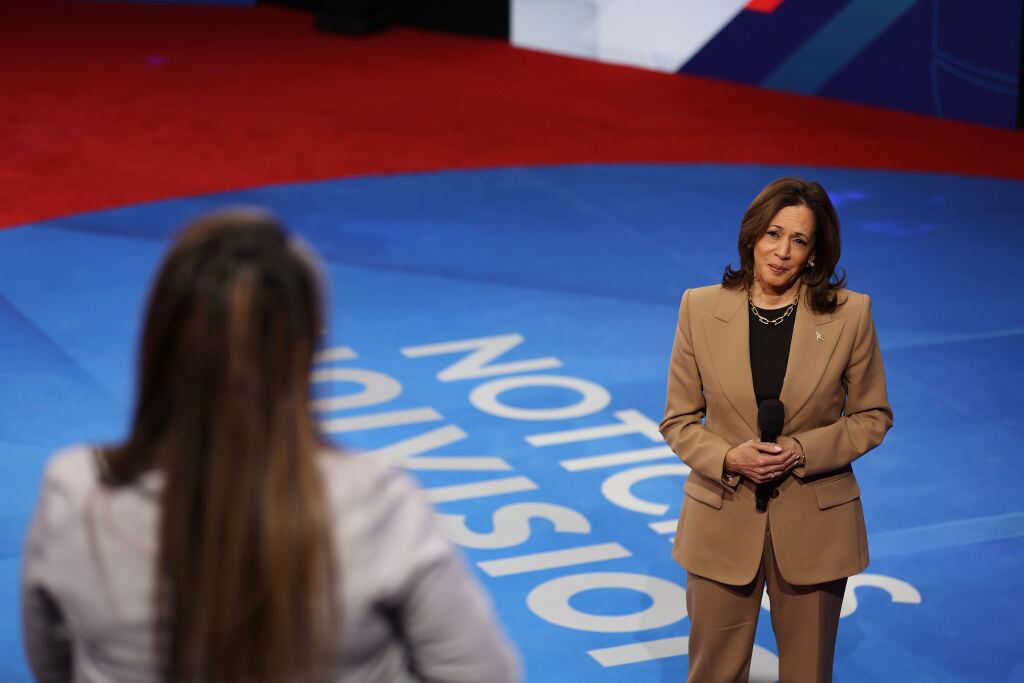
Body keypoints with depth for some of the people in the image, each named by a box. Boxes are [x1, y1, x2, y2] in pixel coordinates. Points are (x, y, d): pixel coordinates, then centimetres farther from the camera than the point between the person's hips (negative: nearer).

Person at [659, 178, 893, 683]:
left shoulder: (849, 314, -7)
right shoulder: (701, 308, -4)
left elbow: (872, 416, 2)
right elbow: (678, 420, 3)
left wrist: (803, 451, -14)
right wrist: (729, 457, -17)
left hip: (813, 527, 0)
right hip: (722, 524, 1)